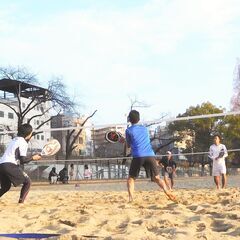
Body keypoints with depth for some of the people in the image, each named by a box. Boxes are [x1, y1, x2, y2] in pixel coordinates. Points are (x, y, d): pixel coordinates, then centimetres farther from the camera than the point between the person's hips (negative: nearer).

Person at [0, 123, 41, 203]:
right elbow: (23, 160, -9)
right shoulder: (23, 142, -3)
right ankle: (21, 202, -5)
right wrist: (33, 158, 4)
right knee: (27, 182, 4)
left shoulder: (14, 140, 24)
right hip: (10, 166, -8)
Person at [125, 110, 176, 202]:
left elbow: (128, 145, 18)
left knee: (131, 178, 11)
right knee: (156, 177, 12)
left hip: (138, 156, -3)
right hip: (150, 155, 3)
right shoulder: (144, 128, 22)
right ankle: (167, 192, -11)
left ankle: (130, 197, -10)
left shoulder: (129, 130, 9)